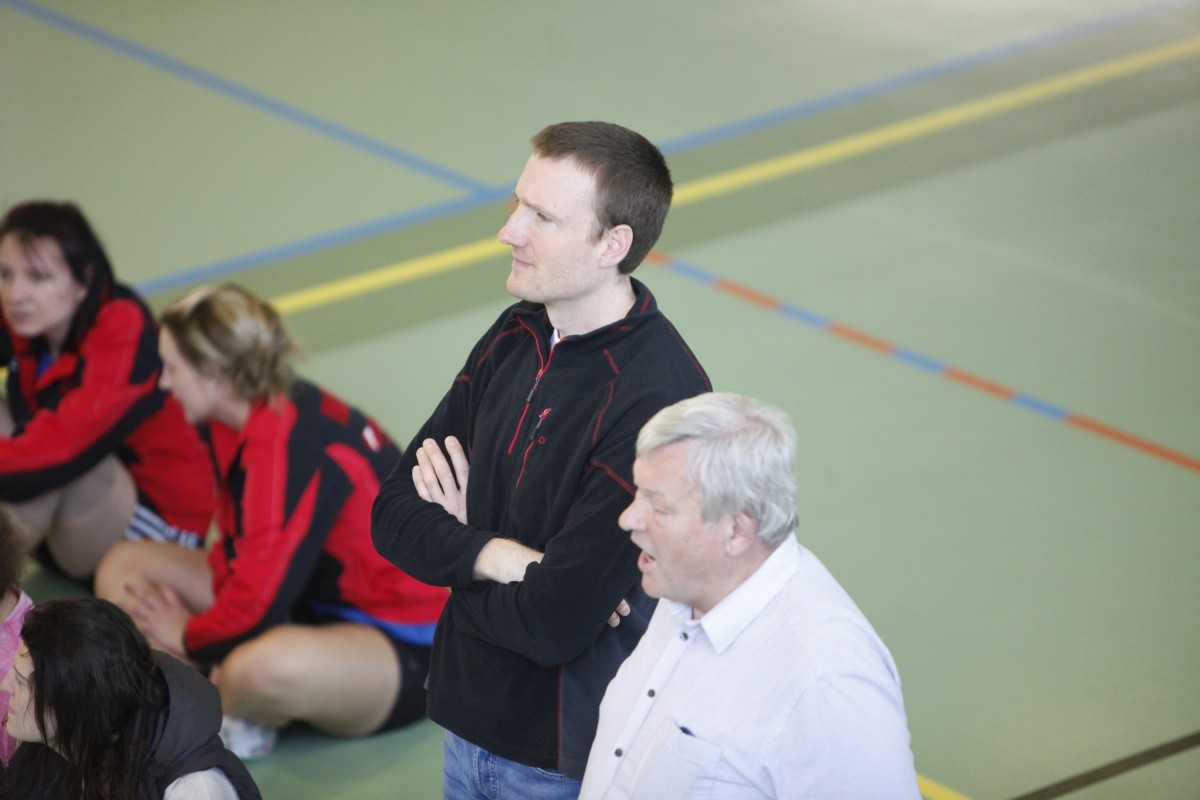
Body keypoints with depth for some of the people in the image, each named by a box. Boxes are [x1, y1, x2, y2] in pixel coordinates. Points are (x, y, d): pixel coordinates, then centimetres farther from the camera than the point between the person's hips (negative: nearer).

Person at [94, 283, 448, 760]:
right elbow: (239, 550, 9)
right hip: (314, 602, 10)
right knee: (123, 568, 7)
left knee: (268, 667, -45)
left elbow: (260, 603, -28)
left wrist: (189, 637, -9)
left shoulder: (296, 450, -29)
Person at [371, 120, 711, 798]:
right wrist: (503, 558, -19)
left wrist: (457, 547, -9)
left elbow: (553, 624, -28)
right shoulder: (516, 337, 1)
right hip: (472, 727, 7)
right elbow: (395, 514, 0)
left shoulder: (656, 404, -26)